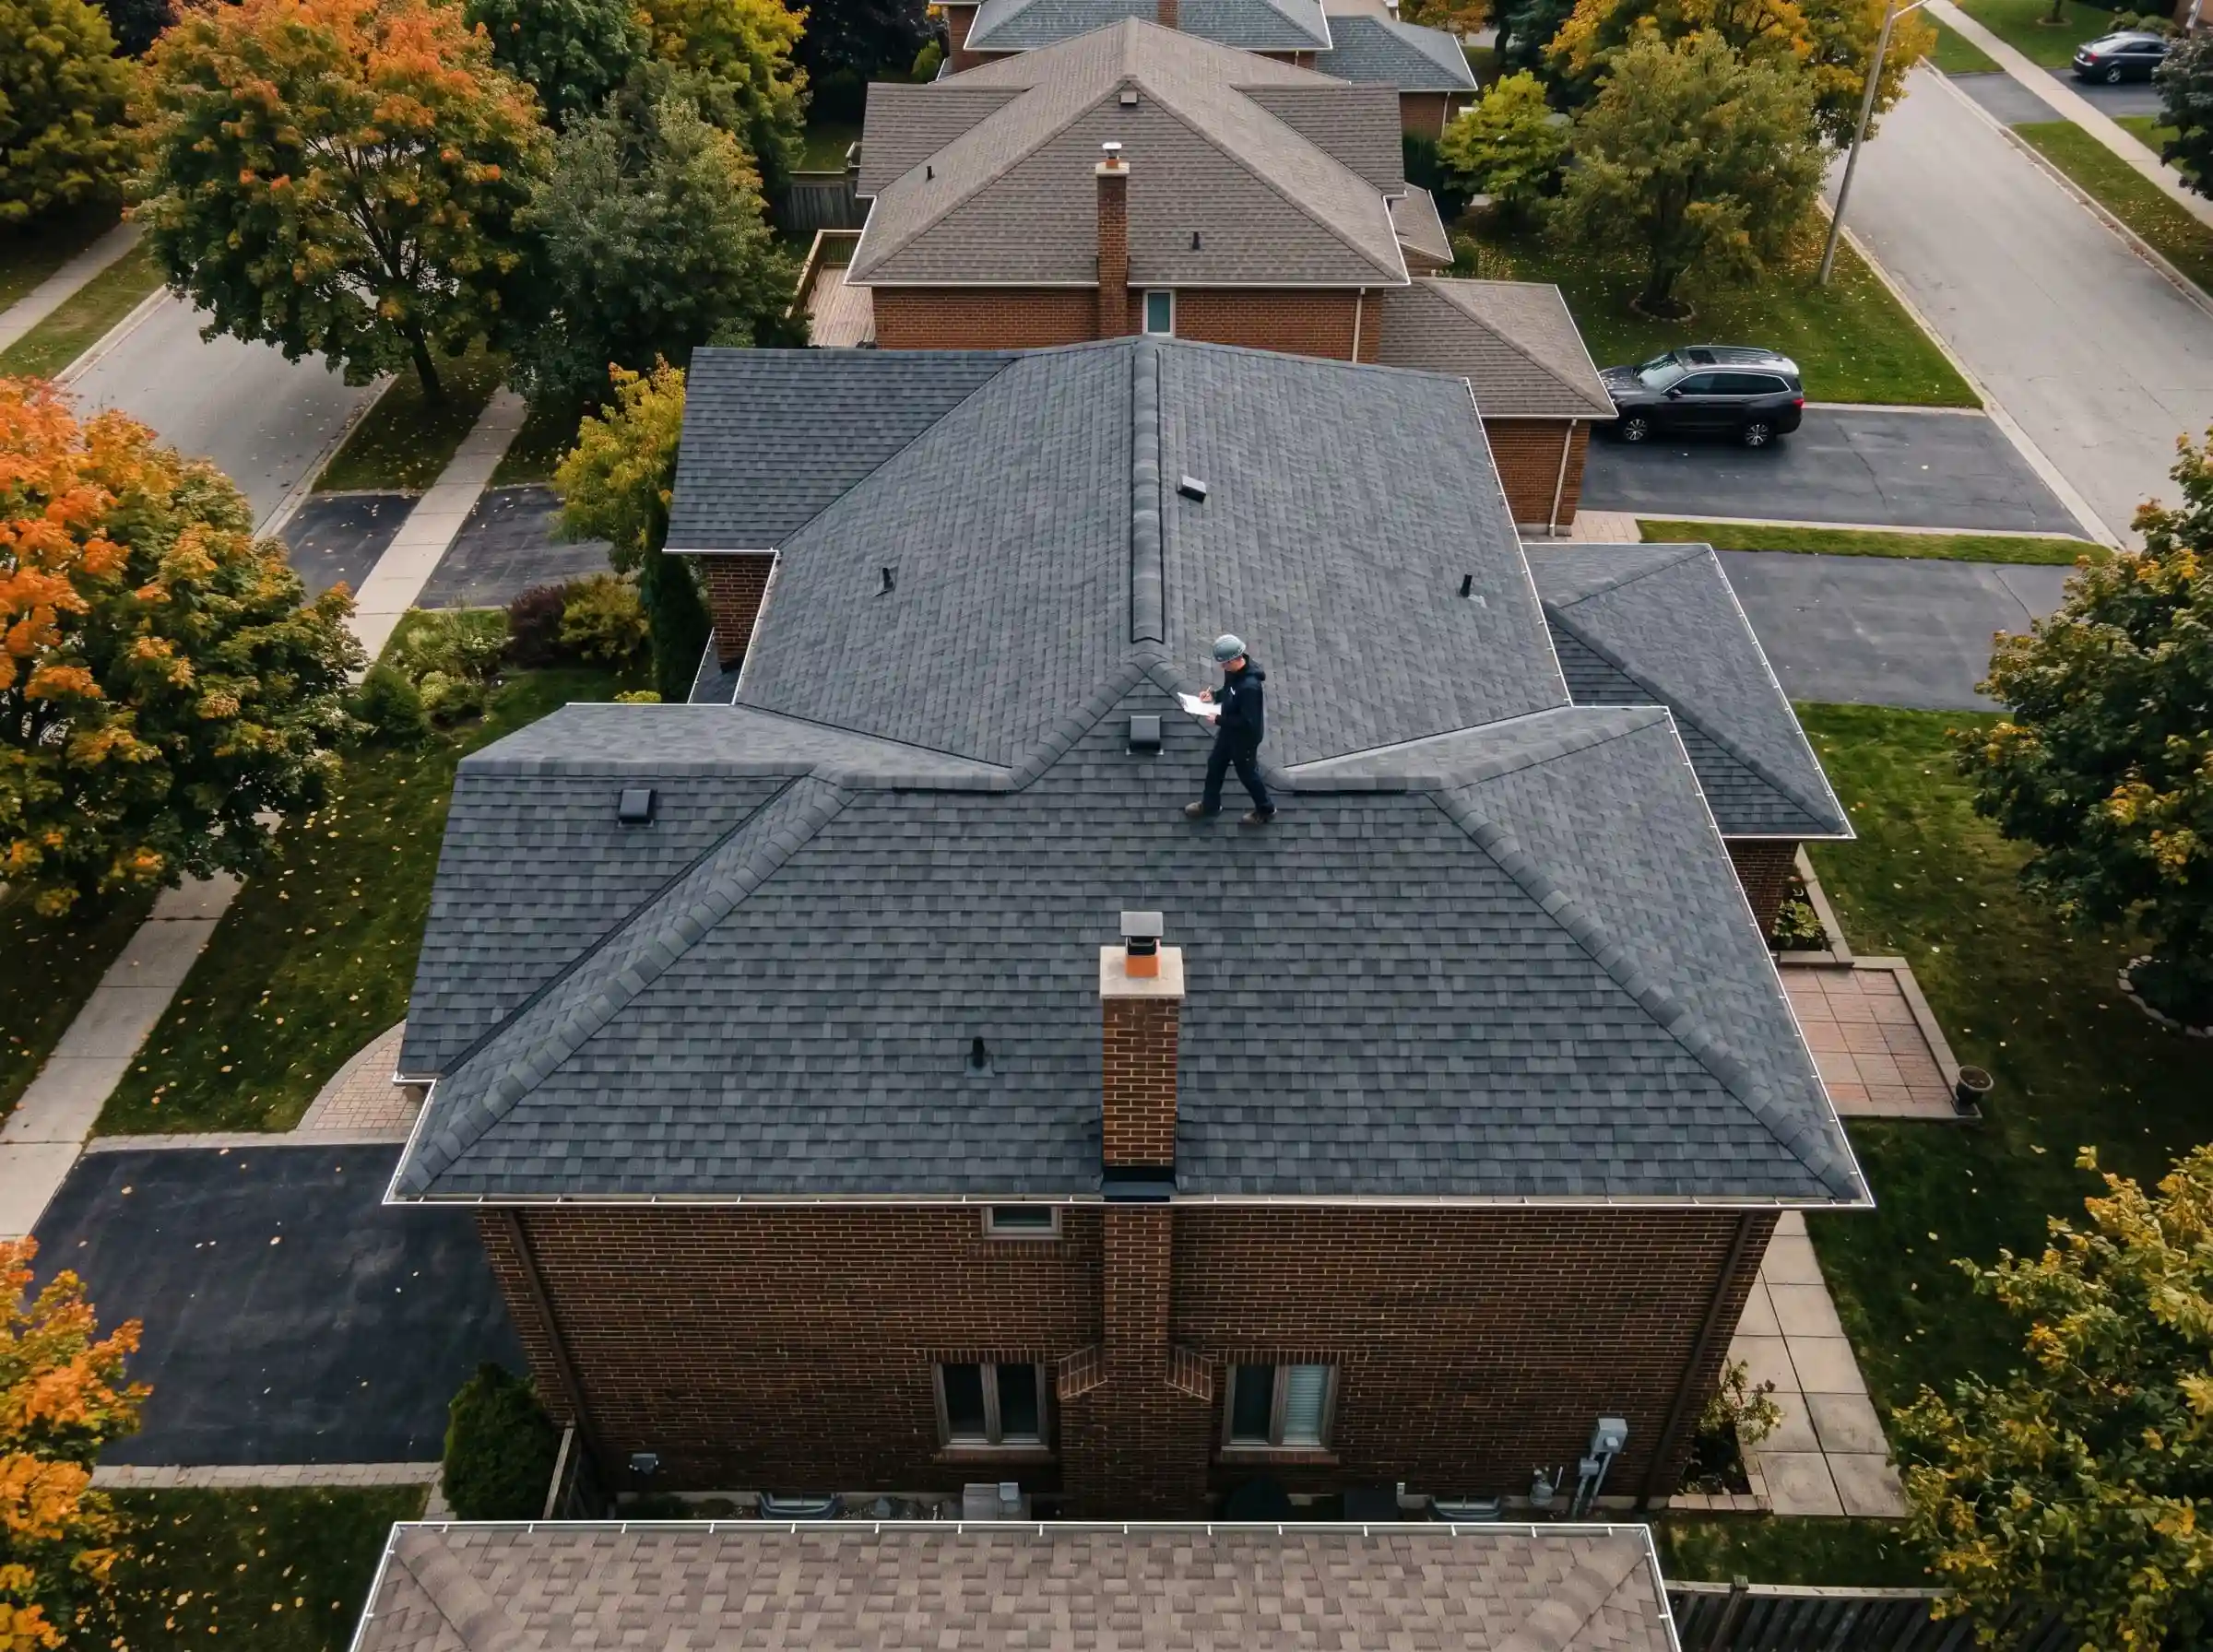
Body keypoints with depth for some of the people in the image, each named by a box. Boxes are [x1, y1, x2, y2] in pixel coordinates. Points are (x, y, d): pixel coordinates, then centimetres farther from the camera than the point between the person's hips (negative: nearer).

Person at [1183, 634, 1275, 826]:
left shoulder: (1250, 686, -39)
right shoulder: (1233, 670, -12)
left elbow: (1248, 721, -34)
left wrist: (1219, 720, -25)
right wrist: (1214, 696, -7)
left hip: (1245, 737, -9)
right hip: (1229, 731, 9)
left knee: (1247, 773, 14)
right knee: (1215, 764, 25)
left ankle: (1266, 810, 40)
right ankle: (1210, 804, 48)